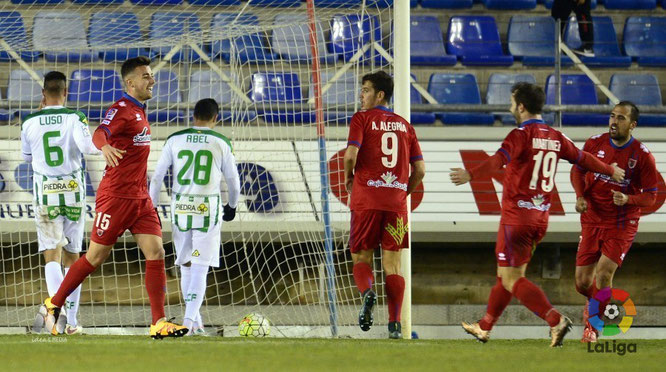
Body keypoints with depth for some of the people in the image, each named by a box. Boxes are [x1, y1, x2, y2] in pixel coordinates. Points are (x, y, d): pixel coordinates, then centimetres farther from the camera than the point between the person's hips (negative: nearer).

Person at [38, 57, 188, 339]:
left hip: (140, 197, 8)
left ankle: (159, 323, -6)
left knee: (156, 253, -4)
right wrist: (104, 146, -57)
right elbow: (100, 133, -33)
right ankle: (54, 304, 17)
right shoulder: (121, 110, -13)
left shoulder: (139, 111, 15)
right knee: (96, 257, 0)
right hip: (116, 196, -8)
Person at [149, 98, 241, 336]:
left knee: (186, 266, 15)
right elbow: (233, 181, 11)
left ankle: (195, 322, 22)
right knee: (200, 268, -2)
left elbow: (157, 177, 3)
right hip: (208, 209, -2)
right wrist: (231, 206, 29)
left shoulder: (175, 140, 3)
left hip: (180, 209, 2)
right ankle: (190, 321, -16)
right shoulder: (221, 144, 1)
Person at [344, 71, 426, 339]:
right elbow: (419, 170, 9)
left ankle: (367, 291, -25)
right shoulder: (404, 126, 14)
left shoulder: (362, 118, 1)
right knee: (393, 264, 5)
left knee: (361, 258, 7)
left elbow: (351, 154, -14)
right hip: (396, 201, 3)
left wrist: (348, 179, 5)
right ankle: (395, 324, -5)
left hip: (366, 199, -3)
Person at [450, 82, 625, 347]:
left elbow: (499, 159, -31)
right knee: (507, 274, 18)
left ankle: (556, 320, -20)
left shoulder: (521, 135, -13)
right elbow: (583, 159, 21)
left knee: (511, 279, -7)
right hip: (540, 216, 8)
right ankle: (484, 327, 28)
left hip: (517, 215, -8)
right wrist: (612, 171, 39)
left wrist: (471, 175, -45)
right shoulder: (555, 138, 9)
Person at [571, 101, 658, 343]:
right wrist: (580, 196, -6)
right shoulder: (595, 143, -3)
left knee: (604, 272, -19)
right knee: (582, 282, 3)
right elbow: (578, 170, 12)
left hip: (622, 224, -3)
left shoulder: (643, 156, -11)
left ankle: (592, 326, 2)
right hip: (592, 220, 3)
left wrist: (628, 200, -26)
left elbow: (650, 196, -5)